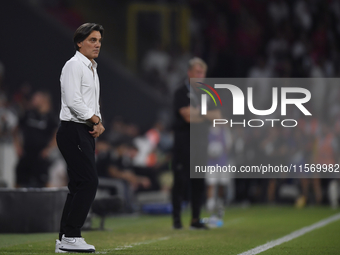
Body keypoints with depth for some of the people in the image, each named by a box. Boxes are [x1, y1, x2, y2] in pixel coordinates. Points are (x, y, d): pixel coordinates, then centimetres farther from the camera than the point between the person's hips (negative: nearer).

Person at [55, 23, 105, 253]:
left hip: (87, 133, 10)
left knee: (79, 185, 7)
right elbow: (74, 101, -20)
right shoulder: (74, 66, -10)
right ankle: (70, 236, -15)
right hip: (73, 131, -10)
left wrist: (98, 122, 5)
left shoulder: (92, 69, 21)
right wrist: (96, 120, -11)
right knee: (89, 181, -15)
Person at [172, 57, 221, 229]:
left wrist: (199, 114, -8)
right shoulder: (182, 93, -4)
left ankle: (195, 220, 11)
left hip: (202, 144, 6)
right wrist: (207, 114, -4)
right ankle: (176, 219, -3)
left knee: (199, 183, 5)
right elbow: (188, 116, -15)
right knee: (181, 181, -7)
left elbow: (218, 116, 8)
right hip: (184, 145, -6)